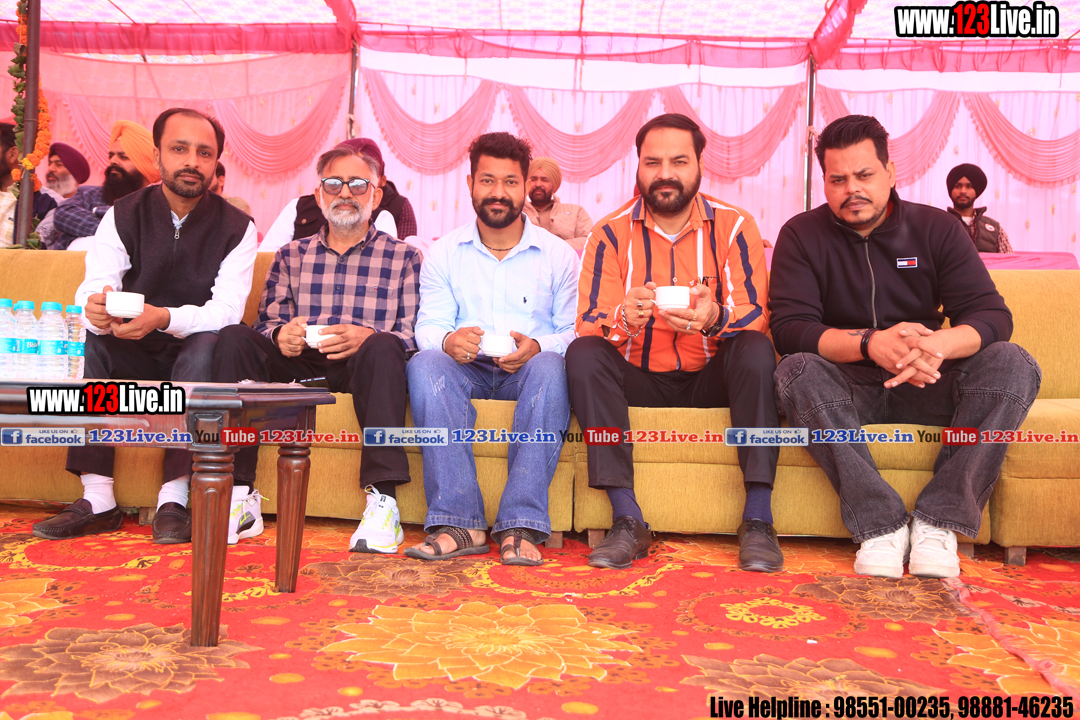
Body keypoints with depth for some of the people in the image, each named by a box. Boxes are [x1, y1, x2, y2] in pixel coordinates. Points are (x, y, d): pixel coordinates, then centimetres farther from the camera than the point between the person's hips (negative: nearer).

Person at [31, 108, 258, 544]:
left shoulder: (236, 227, -6)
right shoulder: (123, 216, 0)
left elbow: (227, 310, -19)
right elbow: (93, 287, -13)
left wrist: (165, 318, -39)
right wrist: (96, 309, -40)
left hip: (192, 360, -2)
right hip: (130, 361, 3)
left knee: (209, 343, -33)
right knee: (89, 338, -26)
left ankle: (174, 497, -32)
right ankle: (97, 499, -25)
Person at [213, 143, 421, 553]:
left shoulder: (403, 258, 13)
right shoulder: (290, 256, 23)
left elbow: (413, 337, 0)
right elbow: (267, 323, 13)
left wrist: (367, 337, -21)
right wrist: (281, 334, -12)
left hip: (362, 367, -3)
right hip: (296, 365, 3)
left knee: (382, 348, -35)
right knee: (234, 339, -23)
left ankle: (383, 500, -36)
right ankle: (238, 490, -24)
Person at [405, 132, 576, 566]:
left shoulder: (558, 255, 9)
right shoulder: (443, 253, 12)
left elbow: (573, 332, 2)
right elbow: (428, 325, 3)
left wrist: (537, 347, -21)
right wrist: (448, 341, -22)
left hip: (528, 372, -1)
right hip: (466, 369, 1)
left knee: (549, 367, -35)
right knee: (425, 363, -32)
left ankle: (521, 525, -37)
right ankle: (457, 522, -36)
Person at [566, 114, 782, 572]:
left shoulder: (733, 226, -1)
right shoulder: (610, 233, -1)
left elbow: (757, 314, -11)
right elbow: (588, 324, -9)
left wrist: (715, 318, -35)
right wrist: (625, 318, -34)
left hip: (711, 379, 0)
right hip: (638, 379, 1)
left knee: (756, 350, -29)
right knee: (582, 354, -26)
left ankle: (758, 520, -26)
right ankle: (627, 521, -28)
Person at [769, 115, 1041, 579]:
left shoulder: (935, 229, 3)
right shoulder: (802, 235, -1)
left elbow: (992, 316, -7)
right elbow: (789, 328, -15)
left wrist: (938, 344, -32)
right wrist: (870, 344, -34)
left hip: (925, 386, 2)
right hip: (847, 387, -2)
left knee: (1013, 365, -23)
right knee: (795, 372, -33)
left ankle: (939, 521, -26)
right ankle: (880, 525, -31)